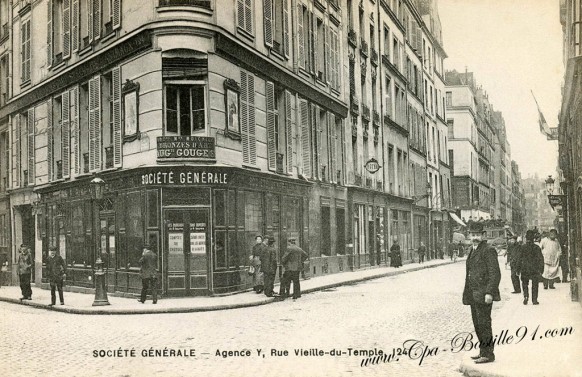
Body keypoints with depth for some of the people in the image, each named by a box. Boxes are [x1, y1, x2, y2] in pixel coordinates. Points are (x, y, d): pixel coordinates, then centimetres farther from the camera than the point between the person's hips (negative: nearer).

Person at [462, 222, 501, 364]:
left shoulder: (488, 250, -9)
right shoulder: (473, 251, 18)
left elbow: (495, 274, -14)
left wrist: (489, 293, -20)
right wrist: (467, 293, 18)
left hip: (484, 294, -8)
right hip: (474, 295, 8)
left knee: (484, 323, -6)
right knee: (477, 324, 10)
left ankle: (488, 354, 1)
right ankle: (483, 352, 18)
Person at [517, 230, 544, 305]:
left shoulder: (522, 247, -5)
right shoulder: (536, 247, -3)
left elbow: (518, 259, -3)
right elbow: (540, 259, -2)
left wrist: (518, 270, 5)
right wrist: (541, 270, 3)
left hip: (524, 269, 0)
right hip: (535, 270, 0)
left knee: (525, 284, 13)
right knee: (534, 285, 10)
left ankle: (525, 296, -7)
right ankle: (534, 300, 9)